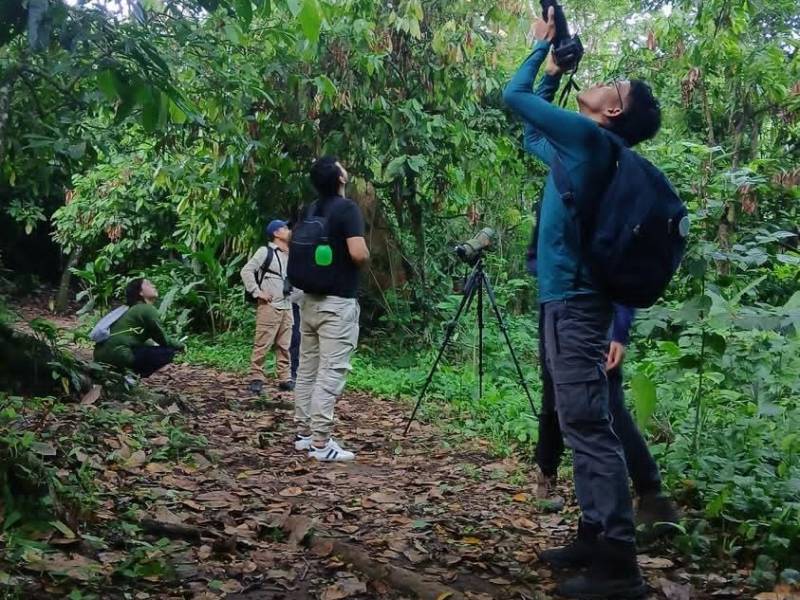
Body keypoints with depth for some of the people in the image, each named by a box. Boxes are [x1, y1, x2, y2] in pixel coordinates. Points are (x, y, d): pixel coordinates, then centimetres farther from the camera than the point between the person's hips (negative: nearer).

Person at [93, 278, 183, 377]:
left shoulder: (133, 309, 23)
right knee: (168, 352, -5)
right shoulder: (148, 309, -5)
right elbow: (163, 340, -1)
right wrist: (179, 345, 18)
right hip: (117, 354, -10)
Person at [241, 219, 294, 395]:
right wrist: (257, 292, -13)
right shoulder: (266, 251, -5)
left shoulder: (290, 255, 14)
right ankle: (256, 378, 0)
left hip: (286, 306, 7)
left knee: (284, 346, 9)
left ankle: (285, 379, 15)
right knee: (262, 344, -6)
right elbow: (246, 271, -10)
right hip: (269, 306, -6)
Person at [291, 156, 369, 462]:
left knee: (307, 370, 12)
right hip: (337, 302, -8)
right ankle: (321, 443, -6)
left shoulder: (310, 210, 10)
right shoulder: (347, 208, -13)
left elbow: (297, 250, 16)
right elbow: (359, 254, -21)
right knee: (330, 373, -6)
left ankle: (304, 433, 19)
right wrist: (366, 257, -1)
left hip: (309, 299, 8)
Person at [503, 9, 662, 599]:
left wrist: (541, 46, 12)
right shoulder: (578, 148, 17)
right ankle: (596, 536, 19)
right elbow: (531, 135, 35)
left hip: (574, 303, -10)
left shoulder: (590, 138, -8)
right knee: (581, 424, 12)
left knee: (588, 424, -11)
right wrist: (556, 72, 28)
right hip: (567, 301, 10)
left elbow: (514, 96, -4)